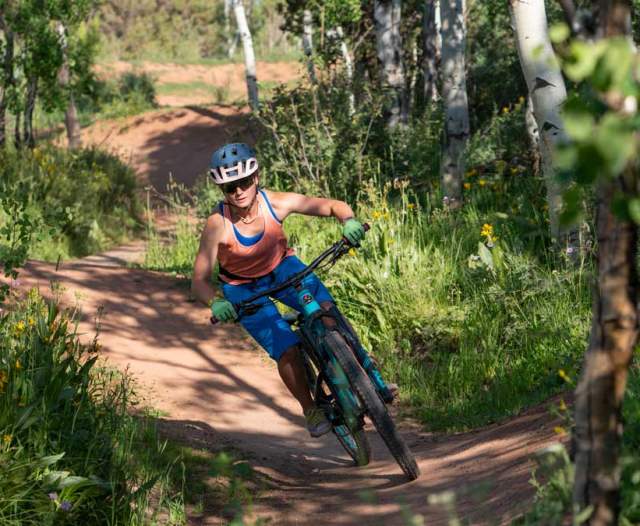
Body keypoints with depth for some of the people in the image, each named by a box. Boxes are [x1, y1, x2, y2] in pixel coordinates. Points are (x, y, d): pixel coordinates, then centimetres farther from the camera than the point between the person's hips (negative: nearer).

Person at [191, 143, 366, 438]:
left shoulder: (275, 203, -26)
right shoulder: (218, 225, -31)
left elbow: (335, 206, -18)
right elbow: (199, 281, -27)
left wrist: (349, 221, -40)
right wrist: (215, 304, -47)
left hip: (282, 268, 2)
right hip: (244, 289, -2)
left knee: (327, 312, -23)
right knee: (287, 350, -17)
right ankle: (310, 410, 6)